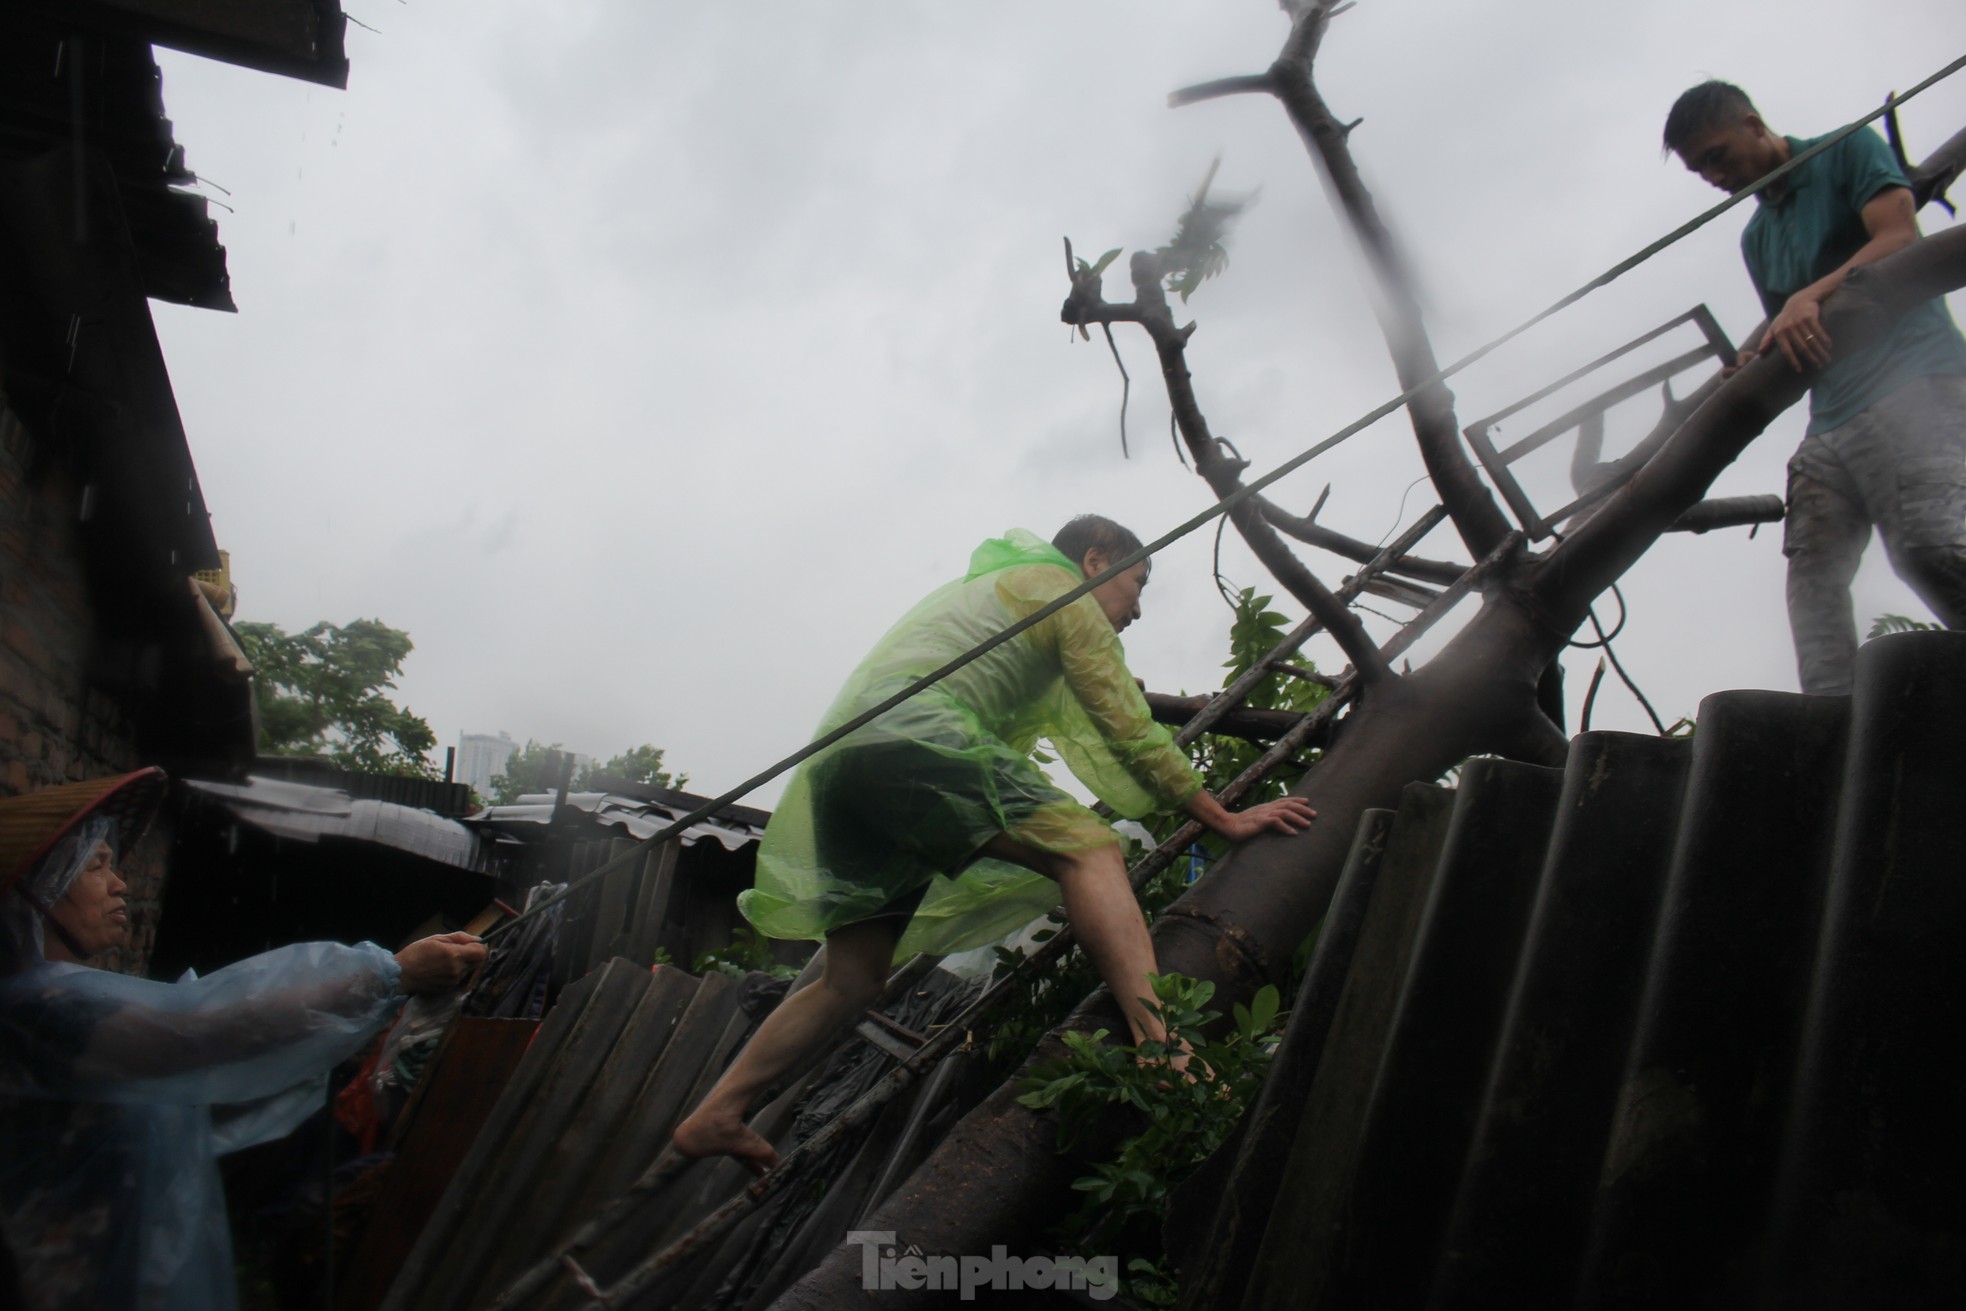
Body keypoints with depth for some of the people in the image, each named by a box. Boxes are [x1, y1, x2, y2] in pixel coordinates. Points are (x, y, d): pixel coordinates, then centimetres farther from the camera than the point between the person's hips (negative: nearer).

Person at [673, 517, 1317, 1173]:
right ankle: (1165, 1051, -36)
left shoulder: (992, 586, 39)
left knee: (853, 982, 14)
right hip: (910, 736, -9)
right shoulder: (1064, 591, 12)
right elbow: (1130, 732, 6)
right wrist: (1224, 820, 12)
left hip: (834, 760, 9)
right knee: (1091, 850, -18)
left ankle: (714, 1118, 16)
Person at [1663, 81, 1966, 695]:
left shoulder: (1848, 150, 8)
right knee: (1812, 566, -8)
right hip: (1833, 418, 7)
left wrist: (1812, 297, -21)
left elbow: (1900, 239, -8)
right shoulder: (1756, 238, 26)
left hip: (1912, 375, -7)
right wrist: (1747, 370, 6)